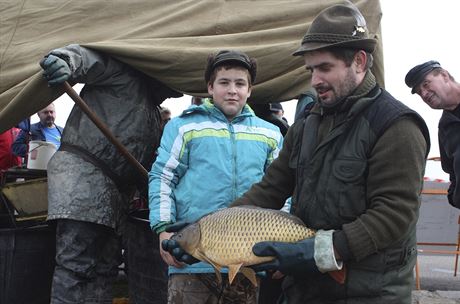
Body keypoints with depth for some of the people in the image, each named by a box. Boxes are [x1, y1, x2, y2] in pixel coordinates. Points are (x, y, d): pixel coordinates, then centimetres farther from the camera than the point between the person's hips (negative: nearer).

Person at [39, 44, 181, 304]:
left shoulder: (153, 115, 29)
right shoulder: (123, 72, 4)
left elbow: (148, 166, 28)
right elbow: (88, 57, -14)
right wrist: (65, 61, -37)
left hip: (117, 194, 9)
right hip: (82, 173, -9)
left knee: (104, 268, 6)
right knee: (77, 266, -15)